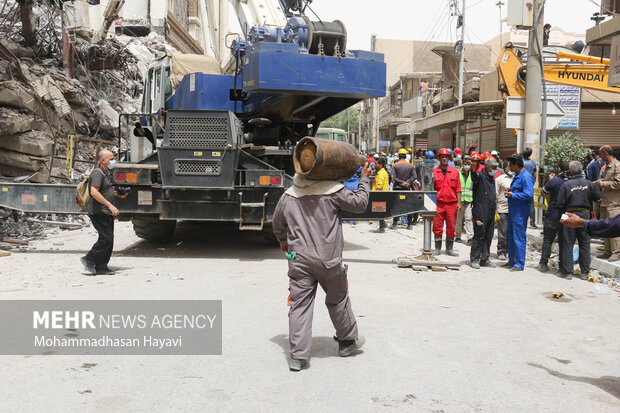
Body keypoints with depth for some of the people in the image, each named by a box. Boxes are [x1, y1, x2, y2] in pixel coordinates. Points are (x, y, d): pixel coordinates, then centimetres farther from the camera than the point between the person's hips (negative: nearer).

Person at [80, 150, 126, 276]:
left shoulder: (107, 173, 19)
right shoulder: (97, 173, -13)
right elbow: (94, 192, -25)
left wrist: (118, 194, 17)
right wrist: (110, 205, -27)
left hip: (107, 213, 10)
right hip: (99, 212, -10)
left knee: (109, 239, 9)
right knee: (106, 238, -13)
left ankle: (101, 267, 15)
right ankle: (88, 260, 1)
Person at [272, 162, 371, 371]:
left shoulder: (288, 196, 7)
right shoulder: (333, 190, -8)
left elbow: (278, 223, 20)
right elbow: (360, 203, 1)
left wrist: (283, 241, 39)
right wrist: (364, 179, 14)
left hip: (299, 258, 3)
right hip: (328, 259, -2)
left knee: (299, 305, 5)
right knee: (338, 301, 17)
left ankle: (297, 356, 3)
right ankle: (348, 341, 35)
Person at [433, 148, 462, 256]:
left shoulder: (455, 172, 8)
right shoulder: (434, 172, 4)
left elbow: (458, 189, 7)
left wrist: (459, 202, 1)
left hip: (451, 203, 1)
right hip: (438, 203, -1)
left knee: (451, 227, 5)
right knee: (437, 226, 1)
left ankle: (449, 248, 16)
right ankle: (437, 248, 11)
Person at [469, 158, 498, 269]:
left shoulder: (492, 179, 18)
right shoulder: (480, 176, -6)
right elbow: (474, 176, -31)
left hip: (491, 213, 8)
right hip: (481, 212, -8)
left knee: (488, 236, 9)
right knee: (479, 236, -4)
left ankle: (485, 259, 18)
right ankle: (474, 259, 4)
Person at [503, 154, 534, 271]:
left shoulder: (526, 177, -16)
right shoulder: (517, 176, 16)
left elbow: (528, 195, -24)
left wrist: (512, 195, -16)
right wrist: (509, 192, 9)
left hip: (520, 213, -10)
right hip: (512, 212, 10)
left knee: (519, 238, -5)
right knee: (511, 237, 16)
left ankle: (519, 264, 1)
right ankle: (512, 261, 26)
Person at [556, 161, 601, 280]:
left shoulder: (566, 184, -9)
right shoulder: (589, 184, -1)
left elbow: (560, 203, -9)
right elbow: (598, 197, 4)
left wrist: (564, 211, 10)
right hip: (585, 214, 3)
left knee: (568, 244, 4)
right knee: (585, 244, 10)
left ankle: (568, 271, 4)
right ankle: (585, 272, 14)